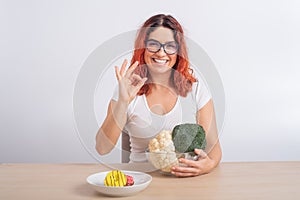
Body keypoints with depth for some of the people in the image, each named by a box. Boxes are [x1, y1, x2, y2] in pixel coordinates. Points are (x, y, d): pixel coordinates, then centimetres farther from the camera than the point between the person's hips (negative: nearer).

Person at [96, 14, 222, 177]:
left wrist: (210, 164, -23)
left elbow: (213, 145, 0)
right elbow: (102, 148, -9)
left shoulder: (196, 89, 0)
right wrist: (123, 102, -21)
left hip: (185, 178, 3)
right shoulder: (128, 91, -1)